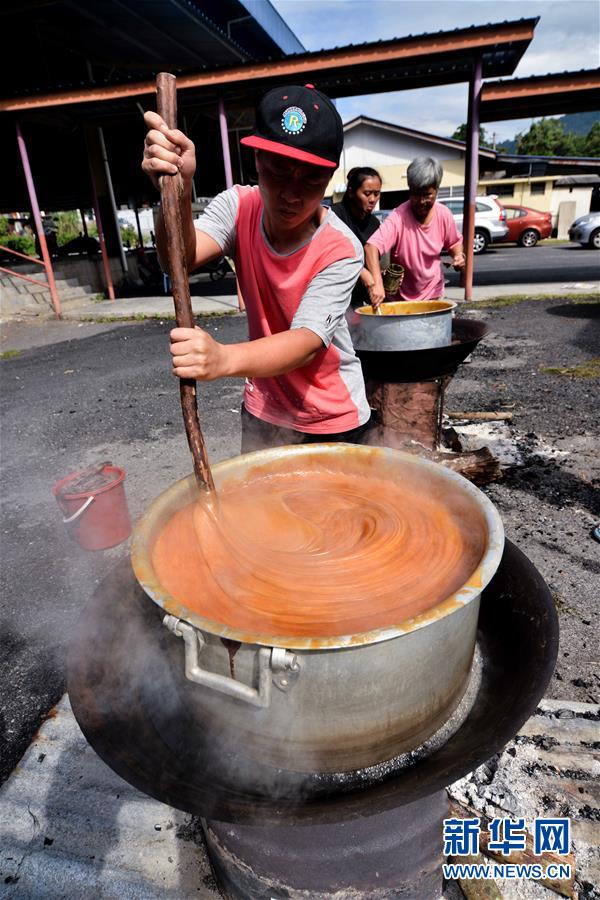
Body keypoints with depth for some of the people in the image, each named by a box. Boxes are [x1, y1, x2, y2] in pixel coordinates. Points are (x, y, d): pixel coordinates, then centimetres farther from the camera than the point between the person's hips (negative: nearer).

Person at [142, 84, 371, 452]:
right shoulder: (240, 208, -10)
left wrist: (223, 359, -51)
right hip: (264, 410, 3)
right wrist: (178, 193, -45)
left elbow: (308, 342, -34)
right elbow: (183, 258, -25)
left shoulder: (340, 249, -23)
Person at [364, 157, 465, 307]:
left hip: (433, 294, 4)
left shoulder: (444, 214, -7)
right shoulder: (398, 217, -22)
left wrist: (458, 255, -12)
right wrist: (377, 283, -53)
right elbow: (371, 247, -37)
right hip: (401, 296, -4)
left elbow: (454, 243, 12)